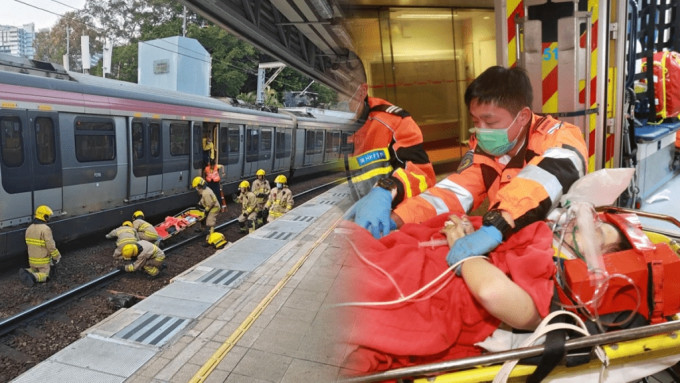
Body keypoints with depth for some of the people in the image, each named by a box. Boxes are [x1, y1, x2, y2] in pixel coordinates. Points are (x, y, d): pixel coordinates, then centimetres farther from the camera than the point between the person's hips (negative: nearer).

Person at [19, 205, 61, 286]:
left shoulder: (29, 228, 2)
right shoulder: (45, 229, -23)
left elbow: (29, 244, 12)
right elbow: (51, 246, -22)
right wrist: (57, 257, -8)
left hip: (32, 259, 6)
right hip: (43, 260, -6)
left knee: (34, 271, 28)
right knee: (44, 276, 8)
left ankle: (25, 273, -4)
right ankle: (33, 277, -22)